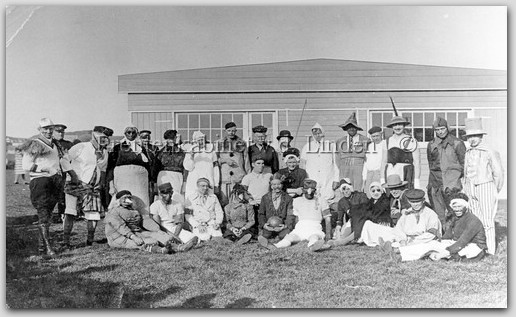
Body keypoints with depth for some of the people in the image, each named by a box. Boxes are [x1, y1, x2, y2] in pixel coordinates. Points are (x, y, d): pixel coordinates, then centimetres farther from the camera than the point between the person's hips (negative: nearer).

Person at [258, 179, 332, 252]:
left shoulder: (321, 202, 15)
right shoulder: (297, 201, 22)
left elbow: (327, 219, 13)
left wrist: (328, 233, -1)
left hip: (315, 227, -2)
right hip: (300, 227, 2)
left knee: (314, 236, -39)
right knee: (290, 237, -29)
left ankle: (313, 245, -73)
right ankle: (274, 247, -57)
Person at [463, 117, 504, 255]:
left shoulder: (490, 152, -8)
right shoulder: (468, 153, 9)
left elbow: (498, 174, -2)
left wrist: (495, 191, 4)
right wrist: (466, 188, 12)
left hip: (485, 187, -5)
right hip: (470, 188, 5)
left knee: (487, 220, -2)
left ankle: (490, 250, 5)